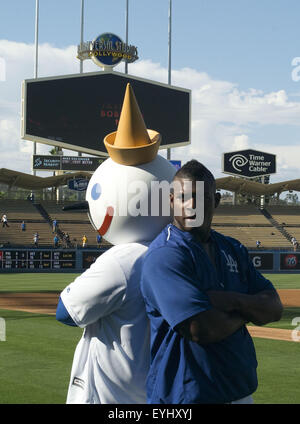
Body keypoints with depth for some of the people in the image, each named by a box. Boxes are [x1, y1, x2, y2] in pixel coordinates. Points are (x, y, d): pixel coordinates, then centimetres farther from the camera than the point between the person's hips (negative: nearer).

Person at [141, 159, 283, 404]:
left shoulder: (233, 249, 9)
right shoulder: (165, 255, -16)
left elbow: (274, 310, 3)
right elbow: (202, 329, -25)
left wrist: (235, 301, -17)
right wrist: (247, 312, -7)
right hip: (187, 395, -7)